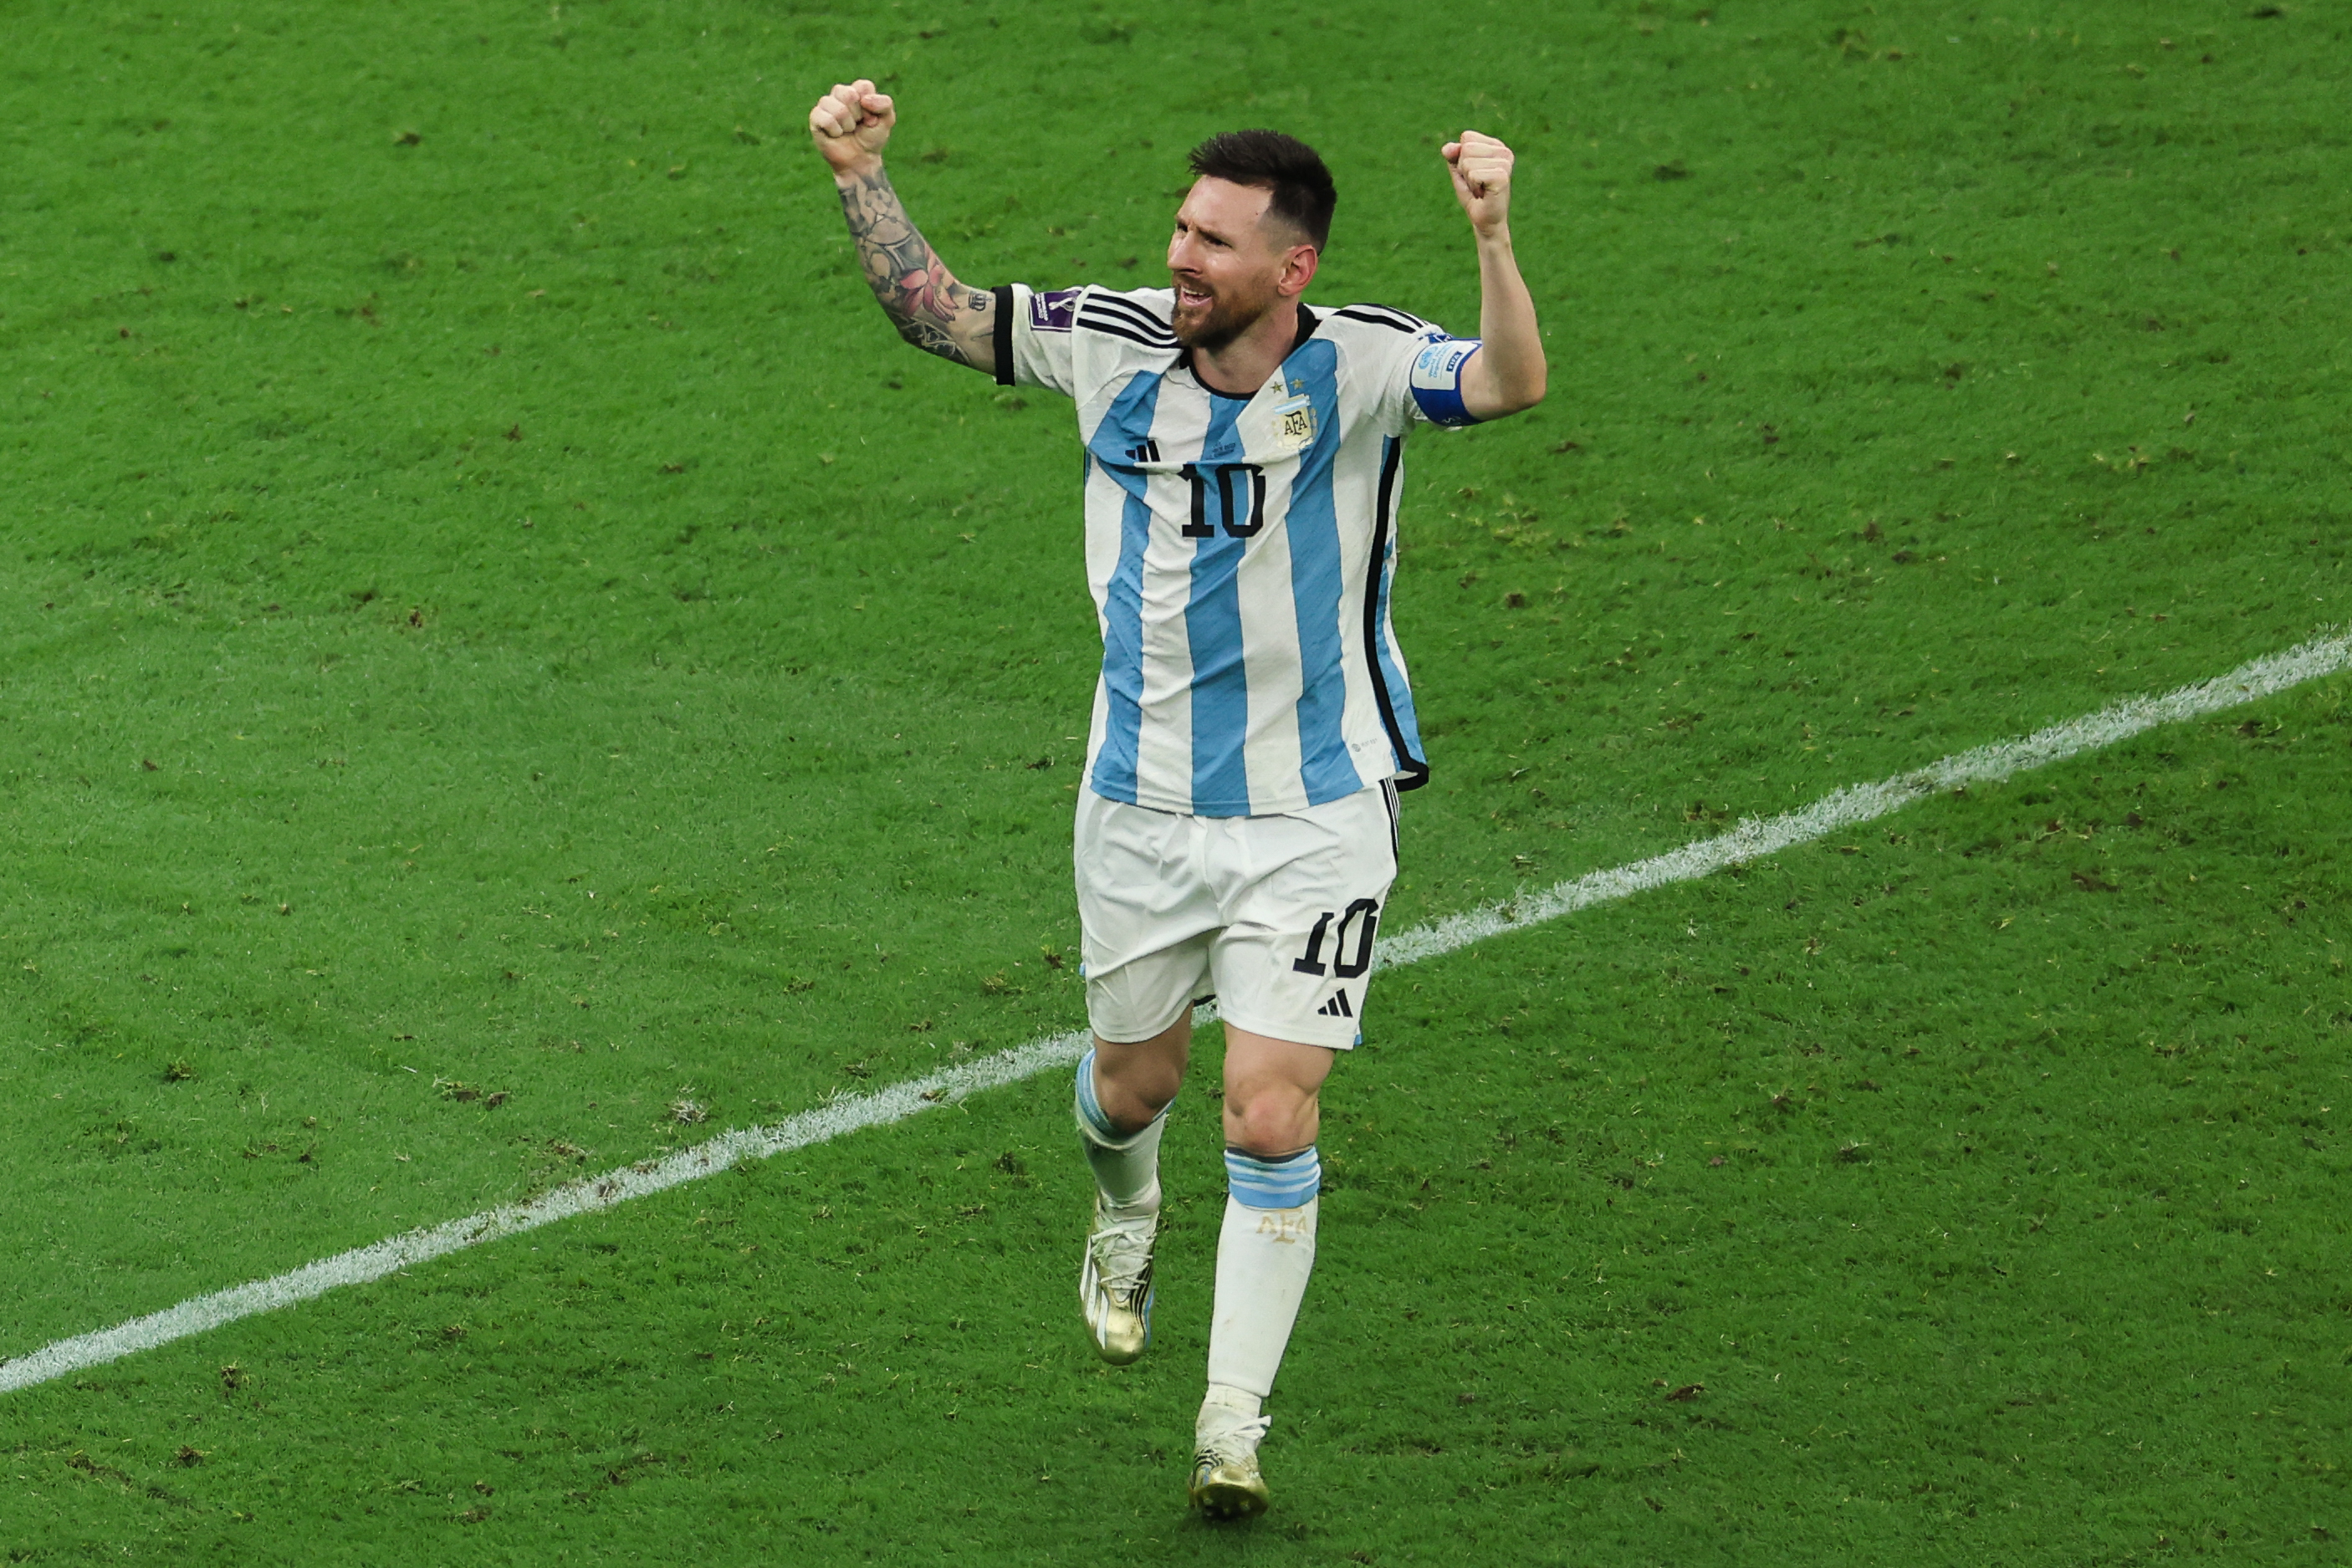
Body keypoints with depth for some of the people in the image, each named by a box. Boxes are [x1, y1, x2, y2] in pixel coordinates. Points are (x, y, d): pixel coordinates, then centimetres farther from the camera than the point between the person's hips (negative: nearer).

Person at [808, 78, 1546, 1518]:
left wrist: (1493, 238, -51)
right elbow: (936, 311, 9)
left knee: (1271, 1118, -10)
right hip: (1144, 804, 4)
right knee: (1133, 1083, 20)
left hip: (1316, 817, -4)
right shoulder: (1116, 341, -5)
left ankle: (1234, 1423, 1)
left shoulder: (1358, 365, -15)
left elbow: (1511, 383, -34)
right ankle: (1125, 1231, 56)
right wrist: (861, 175, -2)